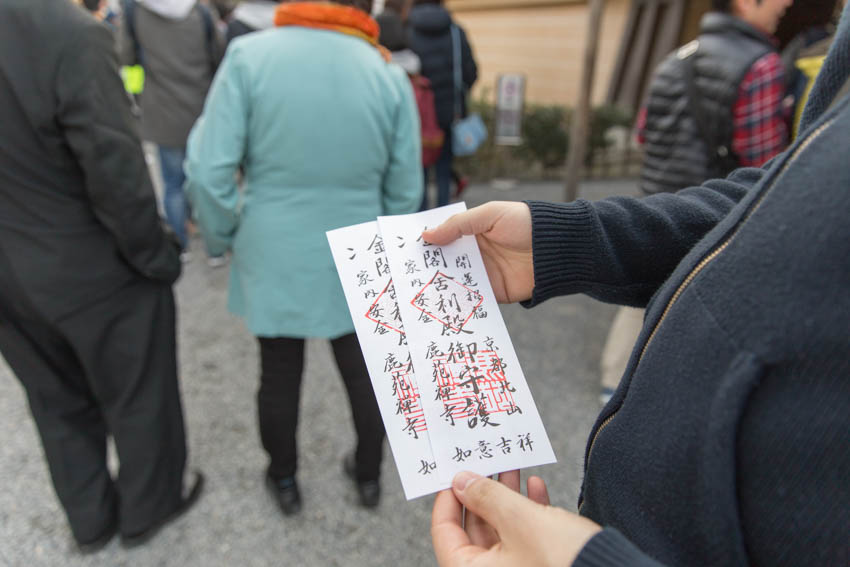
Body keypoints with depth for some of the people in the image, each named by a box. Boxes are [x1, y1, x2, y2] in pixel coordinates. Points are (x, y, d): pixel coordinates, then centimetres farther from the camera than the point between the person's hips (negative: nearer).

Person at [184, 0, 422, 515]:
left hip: (273, 260, 0)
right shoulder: (390, 75, -8)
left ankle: (285, 481, 42)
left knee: (279, 376, 19)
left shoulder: (248, 55, -11)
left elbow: (208, 171, -13)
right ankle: (369, 477, 41)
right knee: (363, 374, 19)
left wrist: (224, 237, 5)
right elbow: (405, 193, -3)